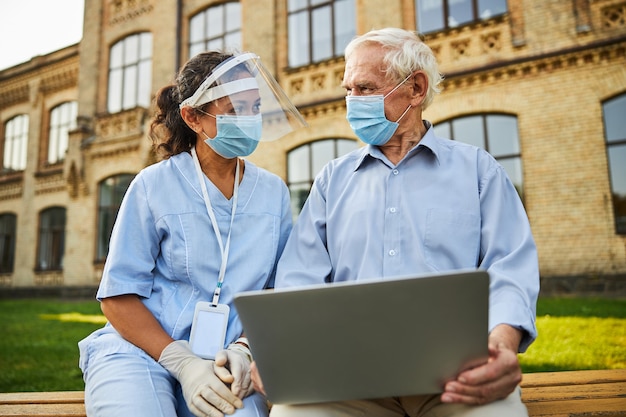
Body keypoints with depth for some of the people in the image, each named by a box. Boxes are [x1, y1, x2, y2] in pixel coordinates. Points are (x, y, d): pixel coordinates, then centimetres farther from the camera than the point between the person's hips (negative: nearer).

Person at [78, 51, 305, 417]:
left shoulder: (273, 192, 5)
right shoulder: (154, 185, -3)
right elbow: (119, 297, -3)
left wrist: (243, 349, -9)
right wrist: (183, 363, -14)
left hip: (224, 362, 2)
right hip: (141, 349, -1)